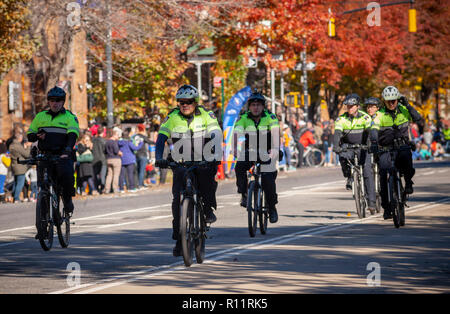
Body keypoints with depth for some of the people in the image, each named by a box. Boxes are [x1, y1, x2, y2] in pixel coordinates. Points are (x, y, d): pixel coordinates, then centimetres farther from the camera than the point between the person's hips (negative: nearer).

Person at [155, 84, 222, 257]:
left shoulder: (206, 116, -6)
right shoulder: (172, 118, -3)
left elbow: (216, 136, -17)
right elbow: (161, 138, -11)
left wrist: (216, 156, -35)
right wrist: (159, 158, -28)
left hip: (203, 161, -1)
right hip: (181, 164, 1)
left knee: (208, 173, -35)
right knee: (178, 197, -11)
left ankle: (209, 209, -14)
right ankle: (179, 238, -2)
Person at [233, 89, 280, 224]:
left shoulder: (270, 117, -14)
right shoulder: (244, 118, -10)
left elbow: (275, 132, -30)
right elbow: (237, 132, -24)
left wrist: (275, 149, -47)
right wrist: (235, 147, -43)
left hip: (267, 151, -2)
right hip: (249, 151, 2)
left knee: (268, 179, -13)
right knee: (240, 167, -27)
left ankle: (272, 208, 5)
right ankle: (244, 194, -11)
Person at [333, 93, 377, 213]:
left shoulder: (365, 117, -10)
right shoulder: (341, 119, -6)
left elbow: (370, 132, -23)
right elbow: (337, 133, -19)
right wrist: (336, 146, -38)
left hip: (362, 147, -1)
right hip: (348, 146, 1)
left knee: (367, 171, -15)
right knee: (343, 157, -34)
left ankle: (371, 202, -14)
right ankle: (349, 177, -5)